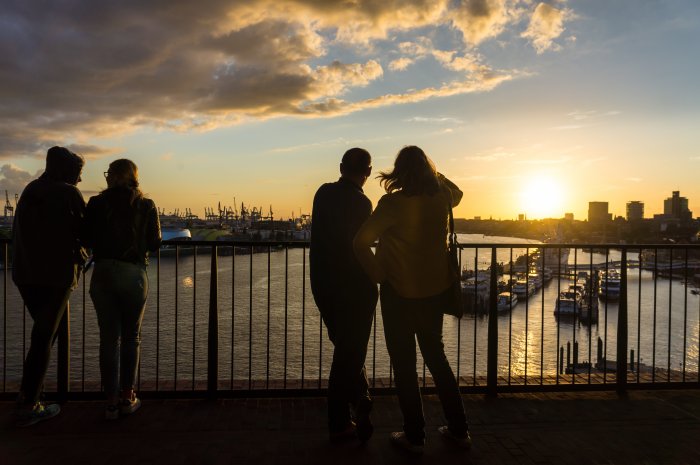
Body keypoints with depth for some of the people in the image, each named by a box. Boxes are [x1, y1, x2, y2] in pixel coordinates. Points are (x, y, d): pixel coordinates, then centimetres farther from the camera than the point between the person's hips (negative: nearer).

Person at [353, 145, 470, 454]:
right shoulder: (440, 197, -1)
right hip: (434, 289, 5)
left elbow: (361, 242, -22)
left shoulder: (393, 203, -17)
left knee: (404, 363, 8)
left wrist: (378, 274, -9)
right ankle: (459, 430, 27)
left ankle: (414, 436, 18)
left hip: (399, 292, -5)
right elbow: (457, 193, 25)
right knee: (435, 356, 20)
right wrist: (433, 174, 27)